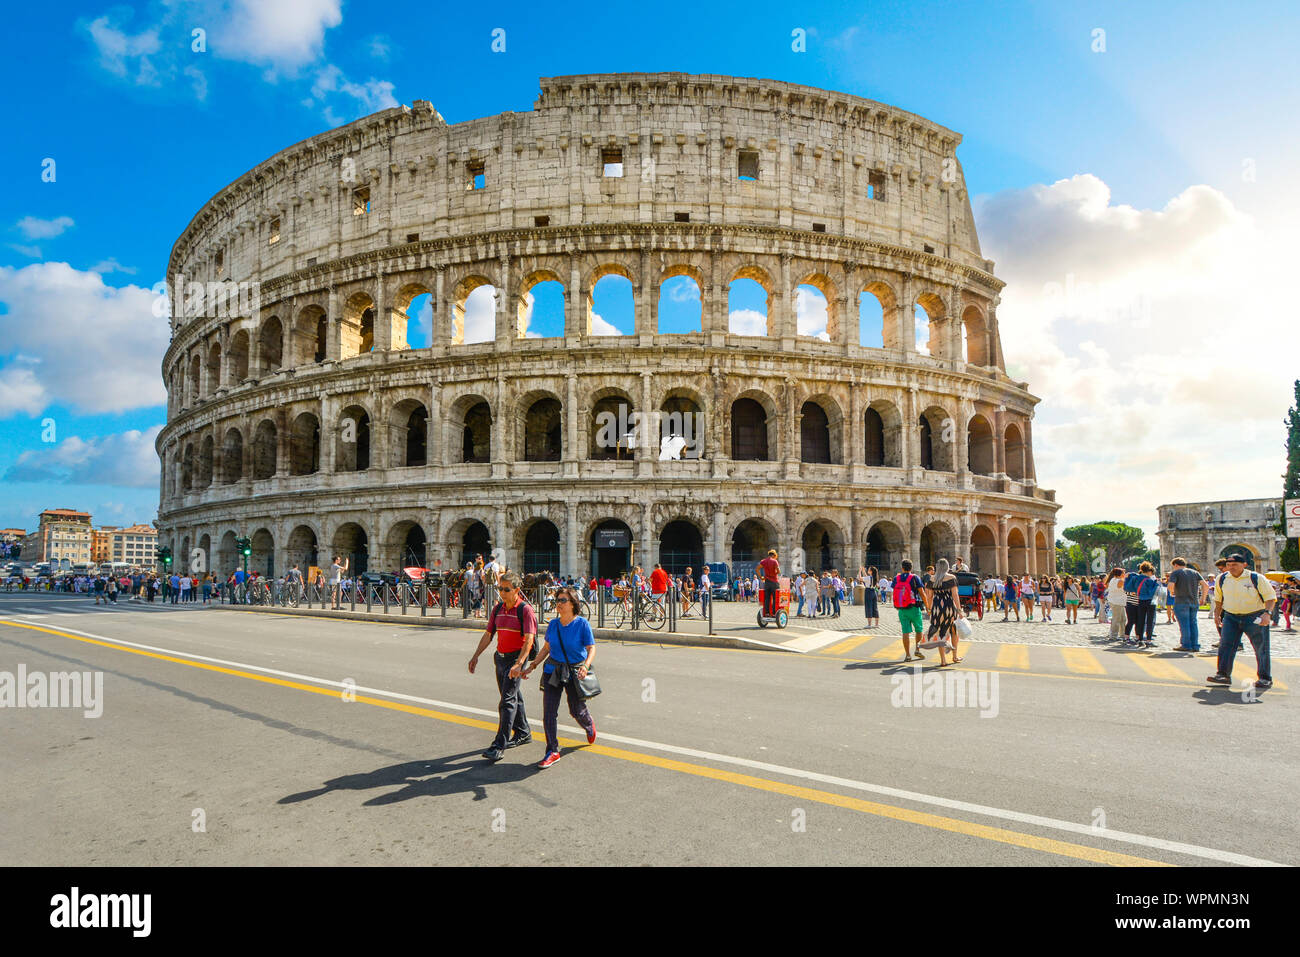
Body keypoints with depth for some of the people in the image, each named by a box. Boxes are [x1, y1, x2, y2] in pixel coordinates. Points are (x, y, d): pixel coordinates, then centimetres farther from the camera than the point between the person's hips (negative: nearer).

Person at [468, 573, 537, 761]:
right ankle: (523, 733, 34)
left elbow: (529, 639, -21)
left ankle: (499, 746, -10)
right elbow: (488, 635, 14)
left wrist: (519, 664, -30)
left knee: (507, 701, -11)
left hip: (517, 658, -7)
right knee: (512, 697, 17)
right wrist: (475, 656, 7)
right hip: (500, 657, 7)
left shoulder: (525, 609, -13)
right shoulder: (497, 608, 8)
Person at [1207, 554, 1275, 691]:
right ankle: (1223, 675, -4)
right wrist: (1217, 614, 10)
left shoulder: (1257, 578, -8)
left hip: (1255, 618, -3)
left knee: (1261, 649, 3)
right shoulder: (1221, 579, 3)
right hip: (1230, 617, 3)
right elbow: (1218, 599, 17)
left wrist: (1267, 613, -19)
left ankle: (1265, 679, 13)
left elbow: (1270, 597, -5)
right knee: (1225, 645, -7)